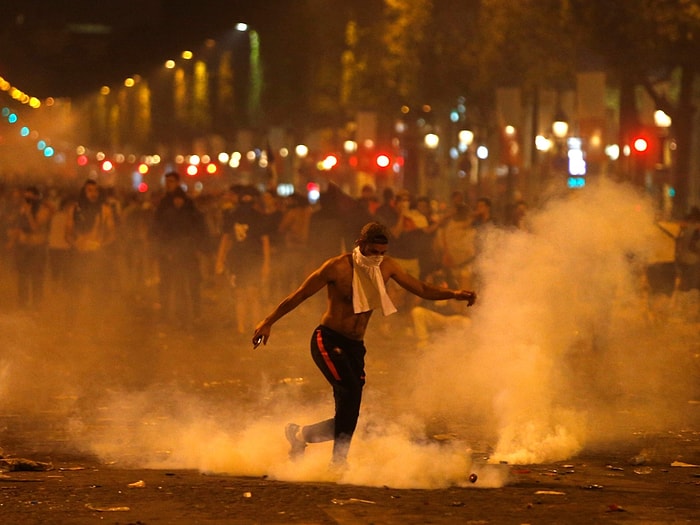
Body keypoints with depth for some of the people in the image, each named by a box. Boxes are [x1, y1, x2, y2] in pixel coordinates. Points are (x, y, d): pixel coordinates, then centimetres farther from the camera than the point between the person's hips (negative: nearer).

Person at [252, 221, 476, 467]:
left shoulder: (387, 266, 4)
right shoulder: (338, 267, -13)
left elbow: (421, 288, 10)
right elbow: (300, 294, -6)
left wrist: (453, 294, -6)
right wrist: (268, 322, -5)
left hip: (355, 346, 6)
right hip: (328, 340, -6)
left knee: (348, 413, -1)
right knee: (350, 390, -27)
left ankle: (300, 434, 22)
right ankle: (339, 461, -20)